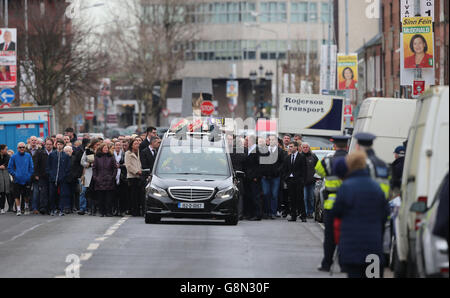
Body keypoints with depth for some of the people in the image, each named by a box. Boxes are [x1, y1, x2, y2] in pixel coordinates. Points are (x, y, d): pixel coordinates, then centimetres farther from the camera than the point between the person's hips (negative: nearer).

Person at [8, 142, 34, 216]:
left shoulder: (28, 156, 3)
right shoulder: (14, 156, -1)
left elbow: (31, 167, 7)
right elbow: (9, 168, 4)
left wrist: (29, 175, -2)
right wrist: (14, 174, -5)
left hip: (27, 180, 1)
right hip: (17, 180, -1)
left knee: (26, 196, 8)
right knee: (17, 196, -2)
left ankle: (26, 207, 30)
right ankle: (18, 210, 5)